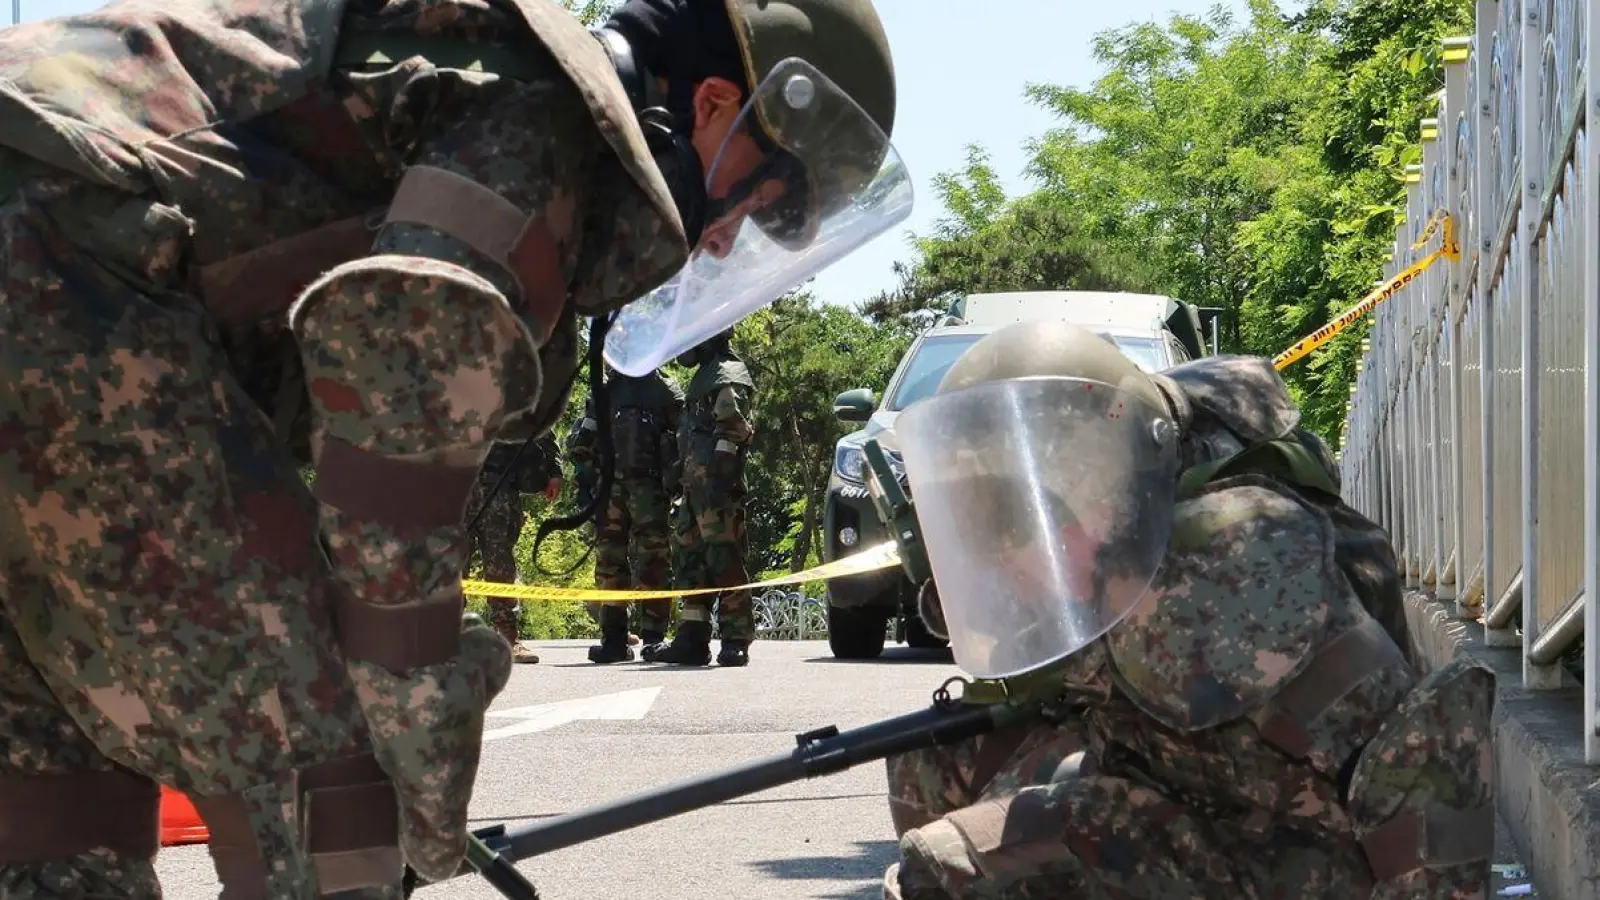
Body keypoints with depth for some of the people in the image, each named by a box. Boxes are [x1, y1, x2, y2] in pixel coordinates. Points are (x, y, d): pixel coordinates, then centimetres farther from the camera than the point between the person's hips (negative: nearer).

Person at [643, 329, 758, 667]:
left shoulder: (728, 378, -8)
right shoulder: (705, 376, 22)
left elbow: (733, 429, -19)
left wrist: (720, 480, -25)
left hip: (718, 488, -10)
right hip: (696, 486, 10)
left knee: (724, 558, -10)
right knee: (690, 559, 9)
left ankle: (736, 641, -9)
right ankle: (692, 637, 11)